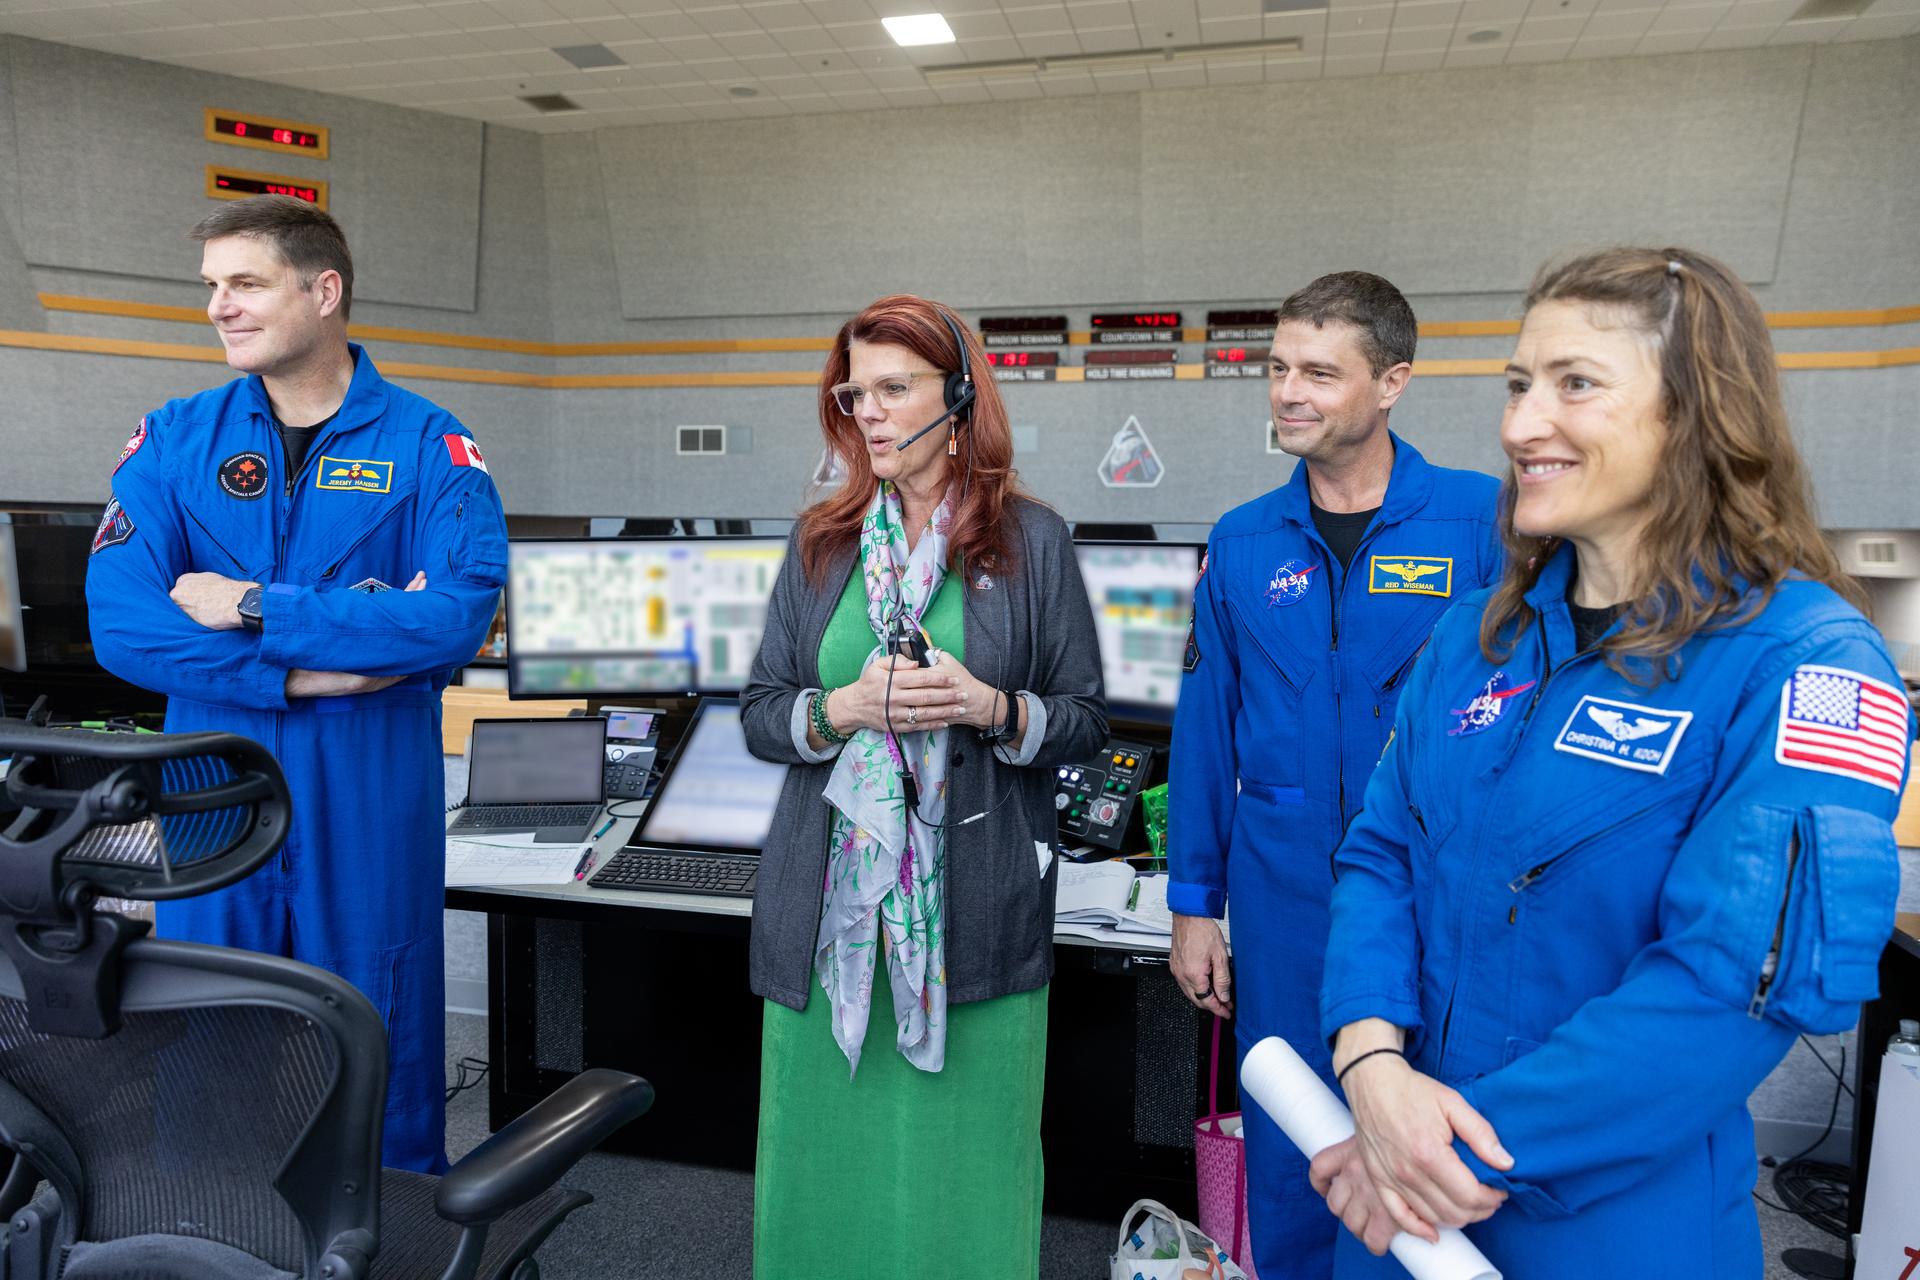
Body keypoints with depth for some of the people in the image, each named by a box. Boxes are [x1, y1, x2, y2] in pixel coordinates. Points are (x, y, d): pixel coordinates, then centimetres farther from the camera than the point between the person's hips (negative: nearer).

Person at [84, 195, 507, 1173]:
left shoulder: (428, 445, -2)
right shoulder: (175, 439, 5)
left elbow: (462, 610, -17)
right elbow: (120, 622, -6)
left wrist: (254, 608, -16)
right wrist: (306, 673, -18)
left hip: (373, 793, -2)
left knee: (382, 1037, 10)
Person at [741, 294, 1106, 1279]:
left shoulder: (1033, 540, 1)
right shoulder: (820, 542, 9)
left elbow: (1086, 719, 4)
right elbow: (759, 715, 8)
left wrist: (992, 709, -15)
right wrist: (845, 708, -11)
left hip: (975, 912, -2)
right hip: (830, 905, 3)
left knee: (963, 1159, 6)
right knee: (827, 1154, 11)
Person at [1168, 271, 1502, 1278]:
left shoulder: (1482, 521, -6)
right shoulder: (1242, 544, 2)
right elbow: (1205, 731, 6)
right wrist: (1194, 904, 5)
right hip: (1283, 902, 2)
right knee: (1288, 1155, 16)